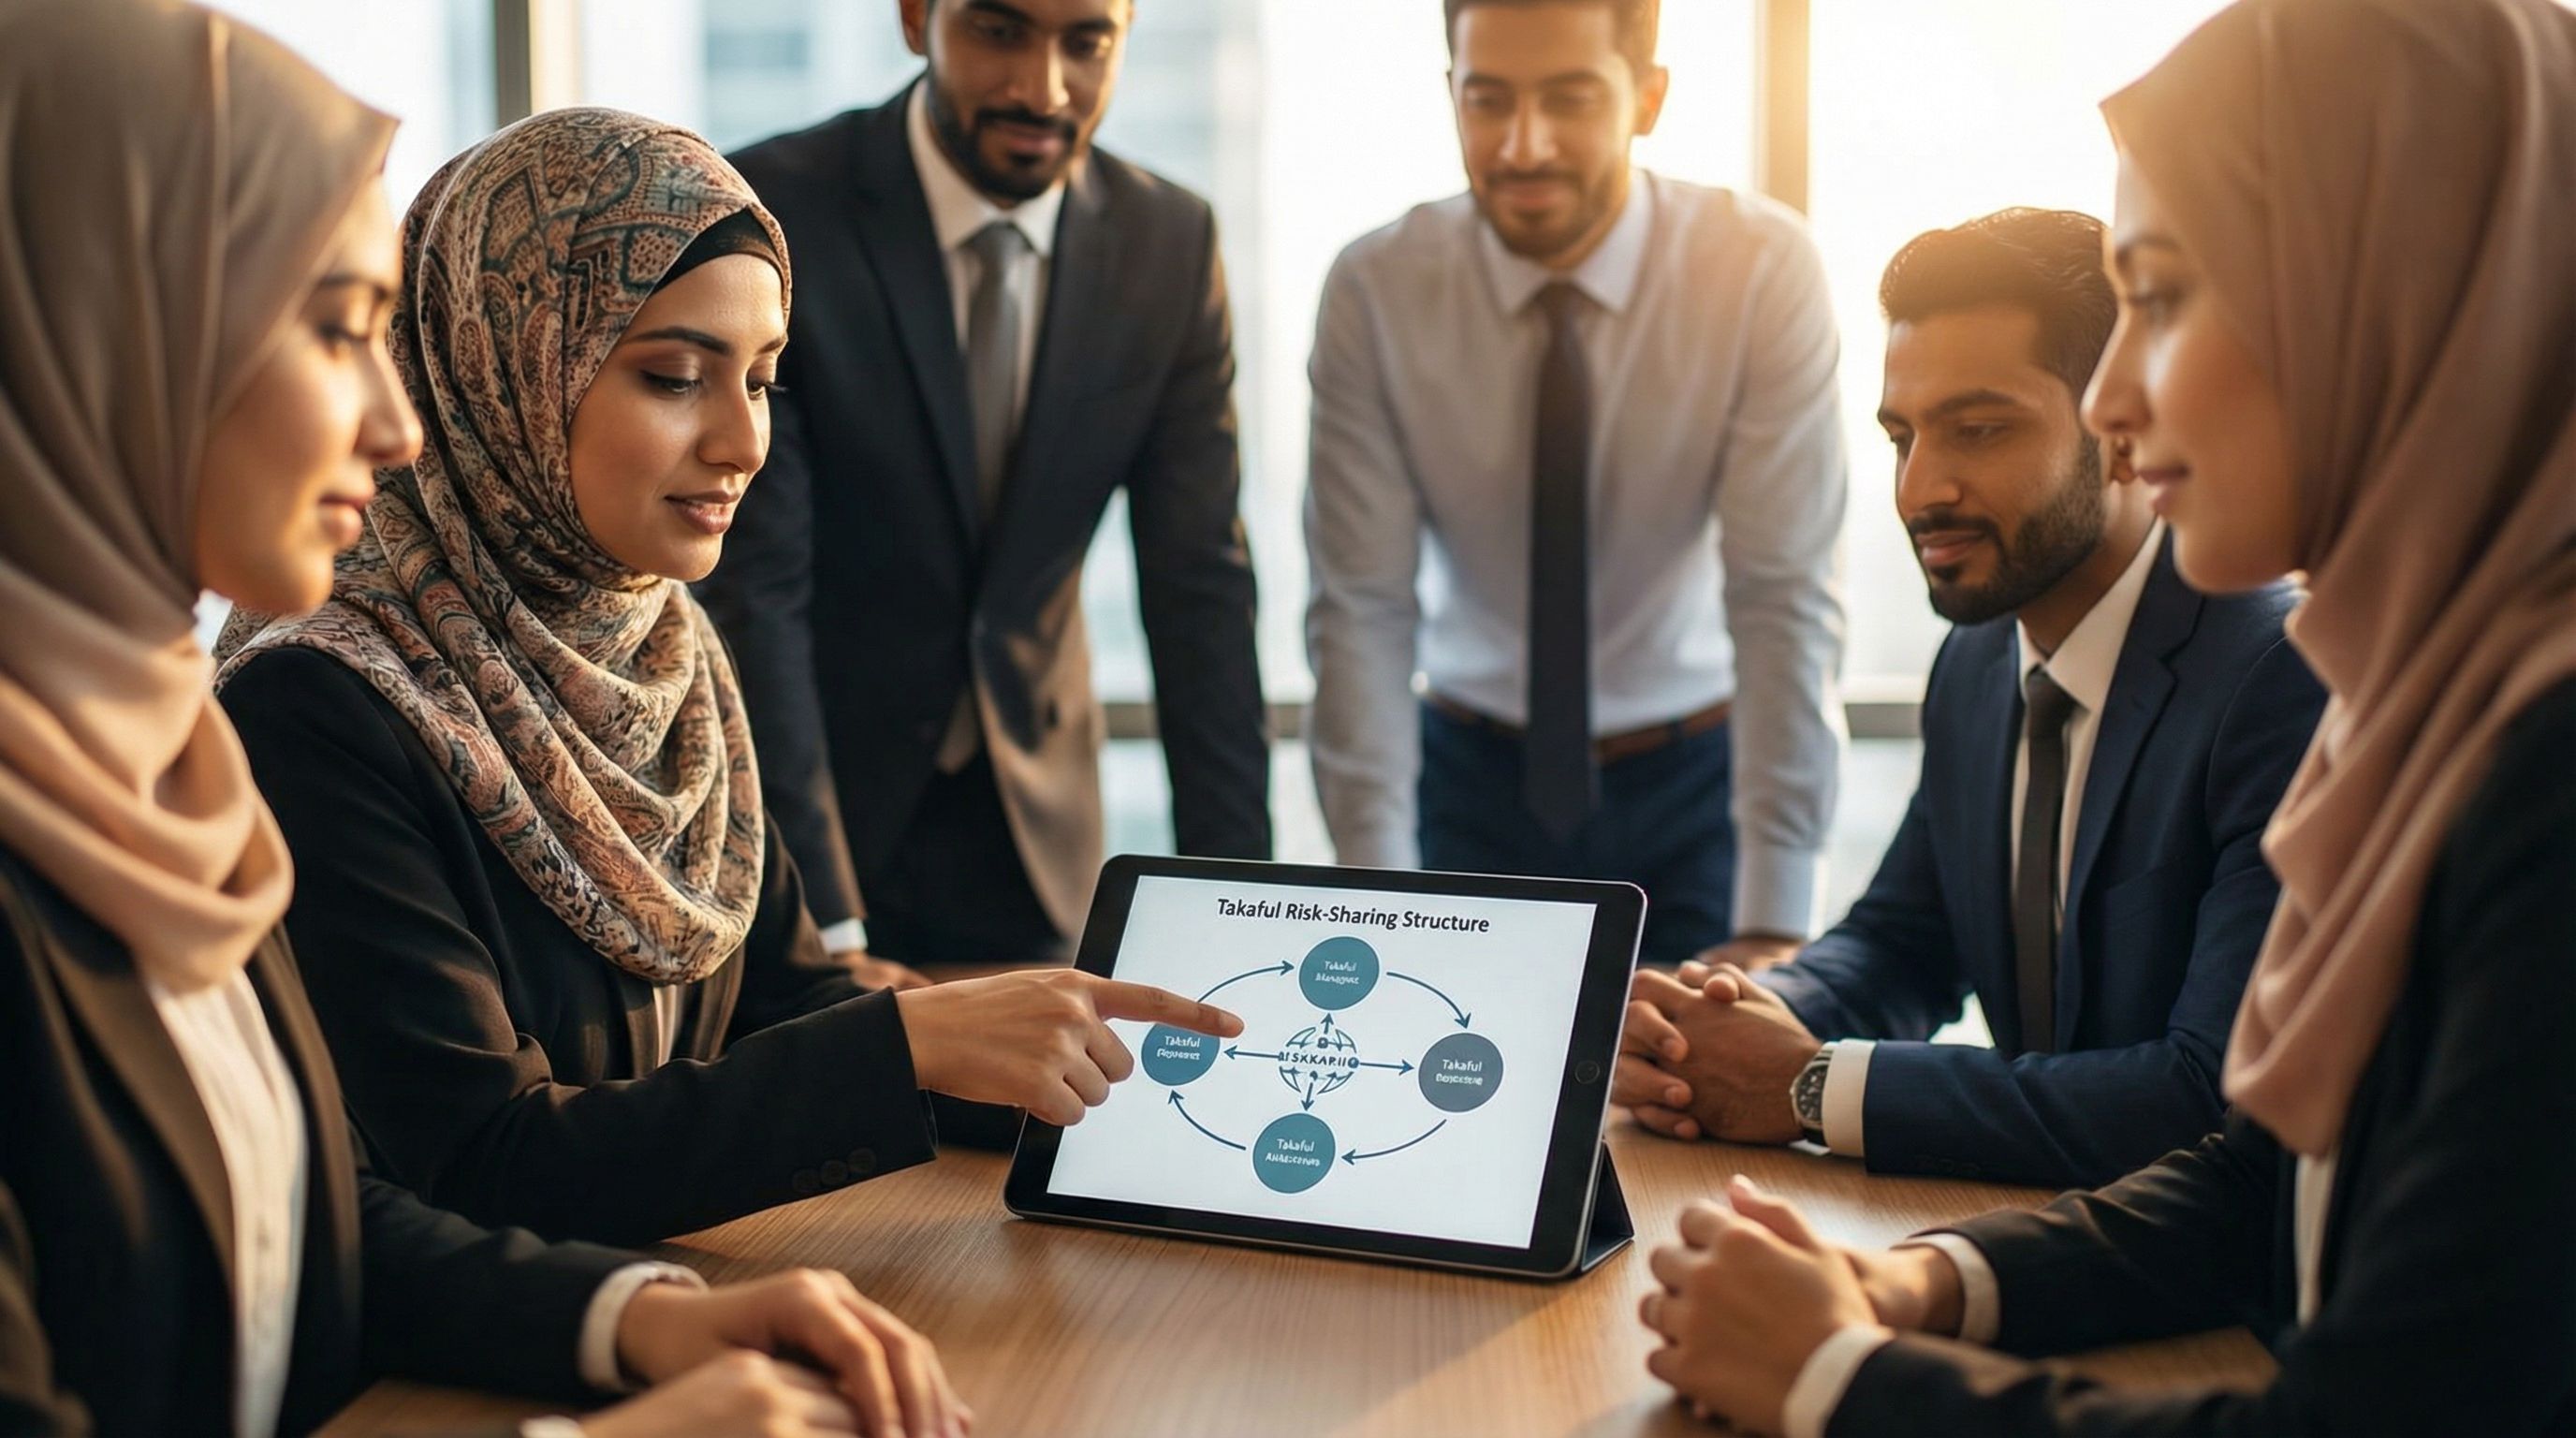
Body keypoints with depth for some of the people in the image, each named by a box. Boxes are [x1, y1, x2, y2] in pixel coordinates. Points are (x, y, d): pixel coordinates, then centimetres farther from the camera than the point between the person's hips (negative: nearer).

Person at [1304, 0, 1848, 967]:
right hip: (1475, 778, 1)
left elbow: (1785, 599, -20)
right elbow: (1361, 609, -14)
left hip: (1700, 779, -1)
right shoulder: (1375, 293, -12)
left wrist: (1774, 922, -26)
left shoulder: (1763, 270, -16)